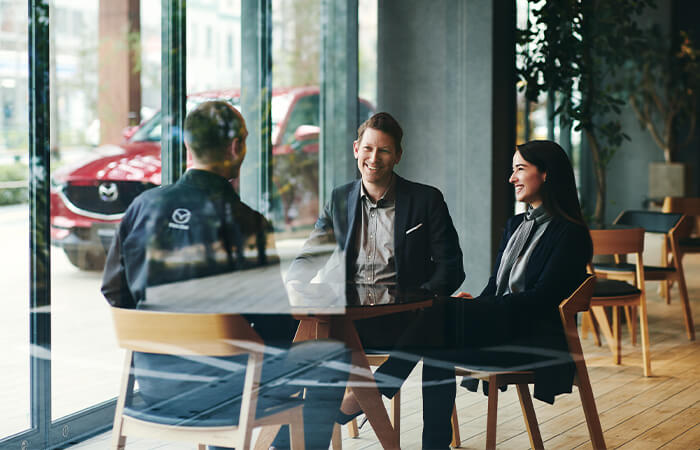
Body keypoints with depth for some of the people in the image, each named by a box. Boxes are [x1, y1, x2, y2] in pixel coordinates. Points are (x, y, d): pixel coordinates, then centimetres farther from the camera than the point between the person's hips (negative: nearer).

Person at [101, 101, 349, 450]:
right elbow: (277, 325, -12)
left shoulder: (142, 207, -1)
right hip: (218, 388, -6)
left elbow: (114, 292, 9)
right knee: (335, 358, 9)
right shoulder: (244, 221, -16)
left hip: (152, 383, 6)